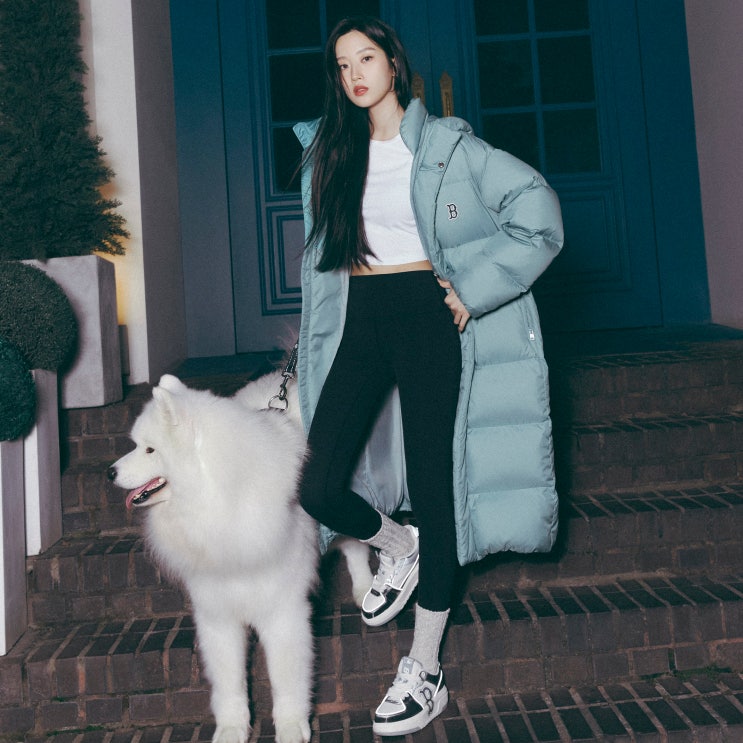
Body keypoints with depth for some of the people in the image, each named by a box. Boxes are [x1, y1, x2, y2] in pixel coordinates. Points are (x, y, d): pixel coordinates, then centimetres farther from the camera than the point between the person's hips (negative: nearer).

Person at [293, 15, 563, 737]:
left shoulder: (445, 144, 0)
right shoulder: (328, 151, 14)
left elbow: (537, 210, -6)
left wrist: (475, 290, -11)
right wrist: (311, 346, 16)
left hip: (425, 316, -4)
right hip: (358, 321, 4)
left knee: (433, 490, -1)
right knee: (319, 486, -9)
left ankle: (424, 671, 12)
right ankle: (398, 549, 26)